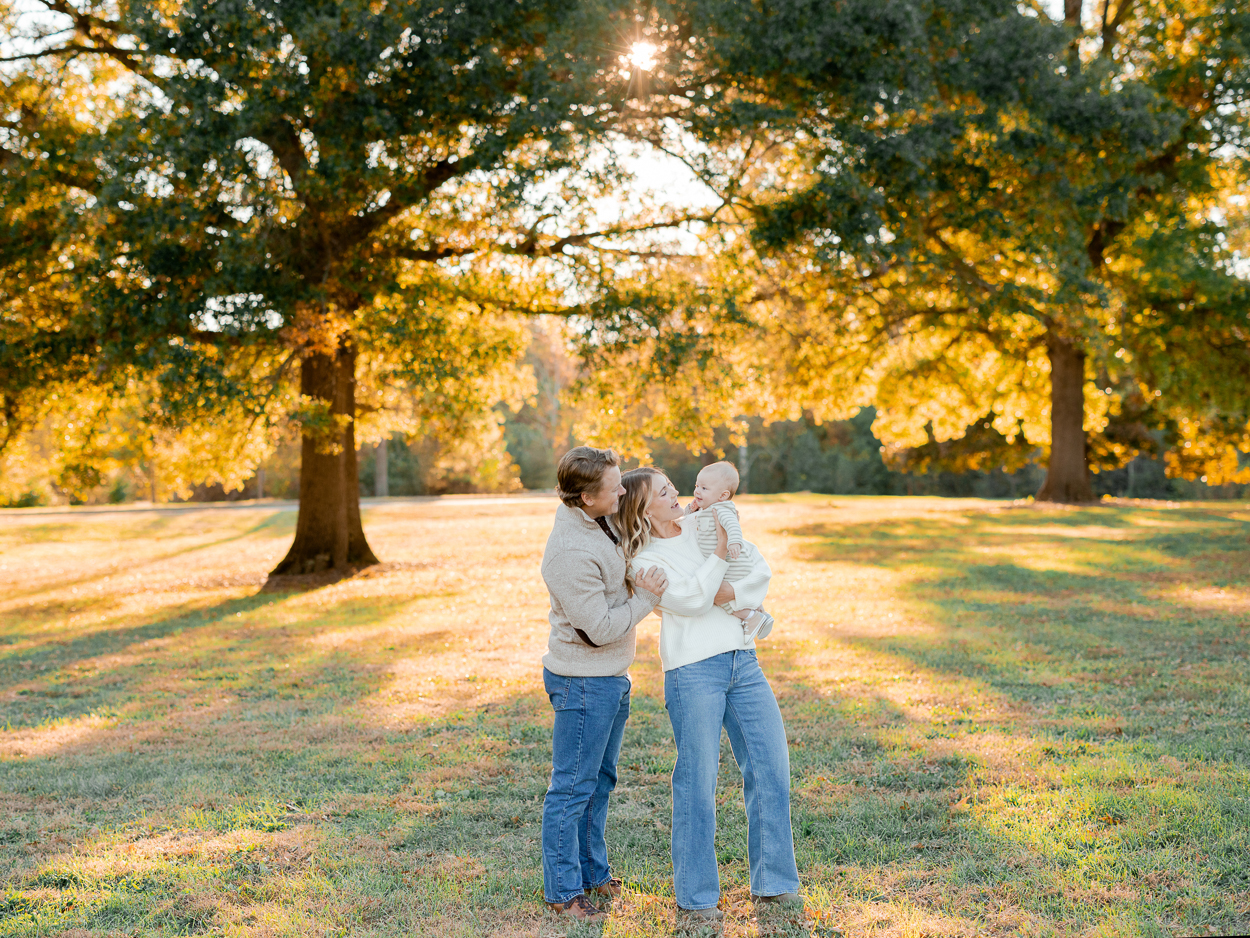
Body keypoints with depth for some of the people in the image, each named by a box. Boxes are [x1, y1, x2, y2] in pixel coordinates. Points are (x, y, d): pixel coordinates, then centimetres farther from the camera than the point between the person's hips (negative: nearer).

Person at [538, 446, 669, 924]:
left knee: (599, 781, 19)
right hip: (583, 682, -10)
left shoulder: (596, 522, 3)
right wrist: (645, 598, -13)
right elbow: (599, 629, -24)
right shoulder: (570, 554, -28)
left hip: (610, 677, 10)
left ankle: (592, 872, 33)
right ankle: (563, 890, 14)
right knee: (573, 788, 2)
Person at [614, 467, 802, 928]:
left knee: (771, 769, 3)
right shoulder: (643, 560, 0)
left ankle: (774, 887, 14)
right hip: (693, 669, -5)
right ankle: (695, 899, 9)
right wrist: (720, 553, -9)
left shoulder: (707, 525, 15)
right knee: (697, 784, -4)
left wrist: (731, 592, -10)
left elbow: (762, 573, 8)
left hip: (742, 661, 6)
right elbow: (691, 600, -14)